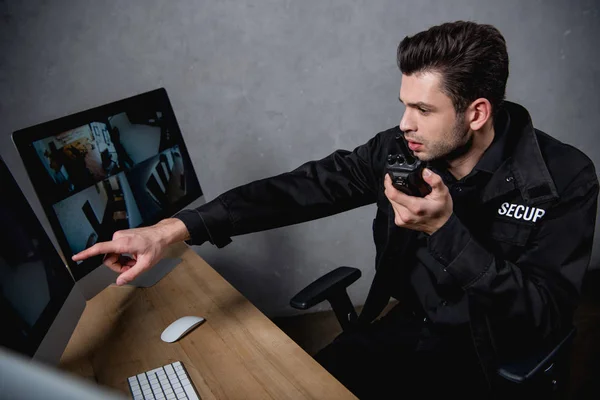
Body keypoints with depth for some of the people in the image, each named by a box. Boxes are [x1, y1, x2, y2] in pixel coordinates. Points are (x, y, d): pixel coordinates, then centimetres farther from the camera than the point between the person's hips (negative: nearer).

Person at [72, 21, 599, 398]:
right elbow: (305, 187, -15)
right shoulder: (399, 150, -9)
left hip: (486, 356, -3)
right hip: (404, 325, 4)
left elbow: (546, 317, -22)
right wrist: (175, 228, -24)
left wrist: (445, 229, -35)